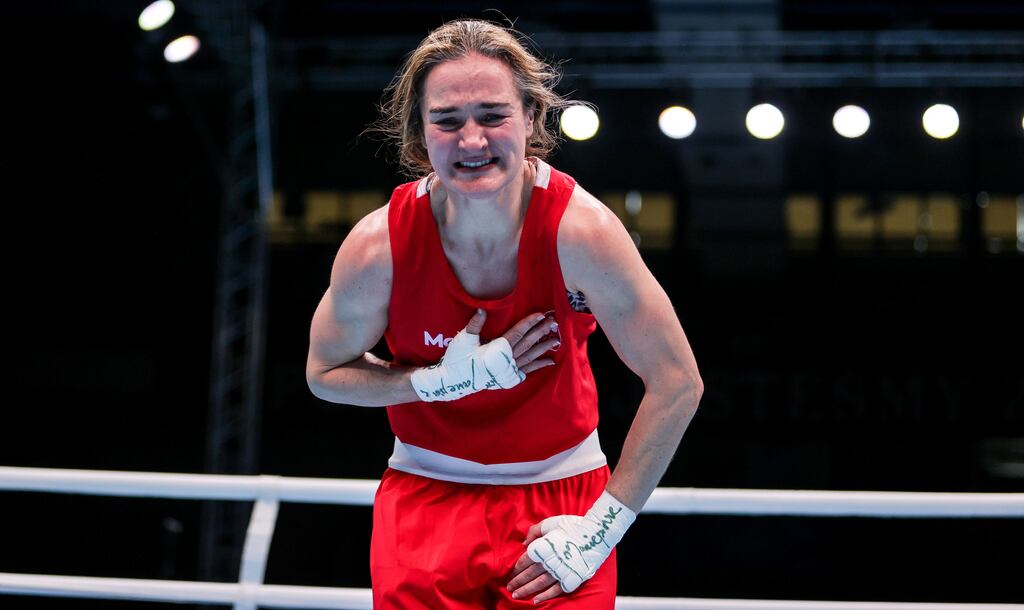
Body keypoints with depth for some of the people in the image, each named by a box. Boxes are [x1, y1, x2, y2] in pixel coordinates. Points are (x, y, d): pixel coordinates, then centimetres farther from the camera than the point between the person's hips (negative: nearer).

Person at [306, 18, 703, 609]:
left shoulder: (580, 230, -22)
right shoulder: (377, 246, -18)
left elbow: (678, 384, -14)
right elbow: (325, 372, -1)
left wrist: (599, 529, -15)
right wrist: (445, 380, -18)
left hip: (562, 492, 0)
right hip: (426, 491, 1)